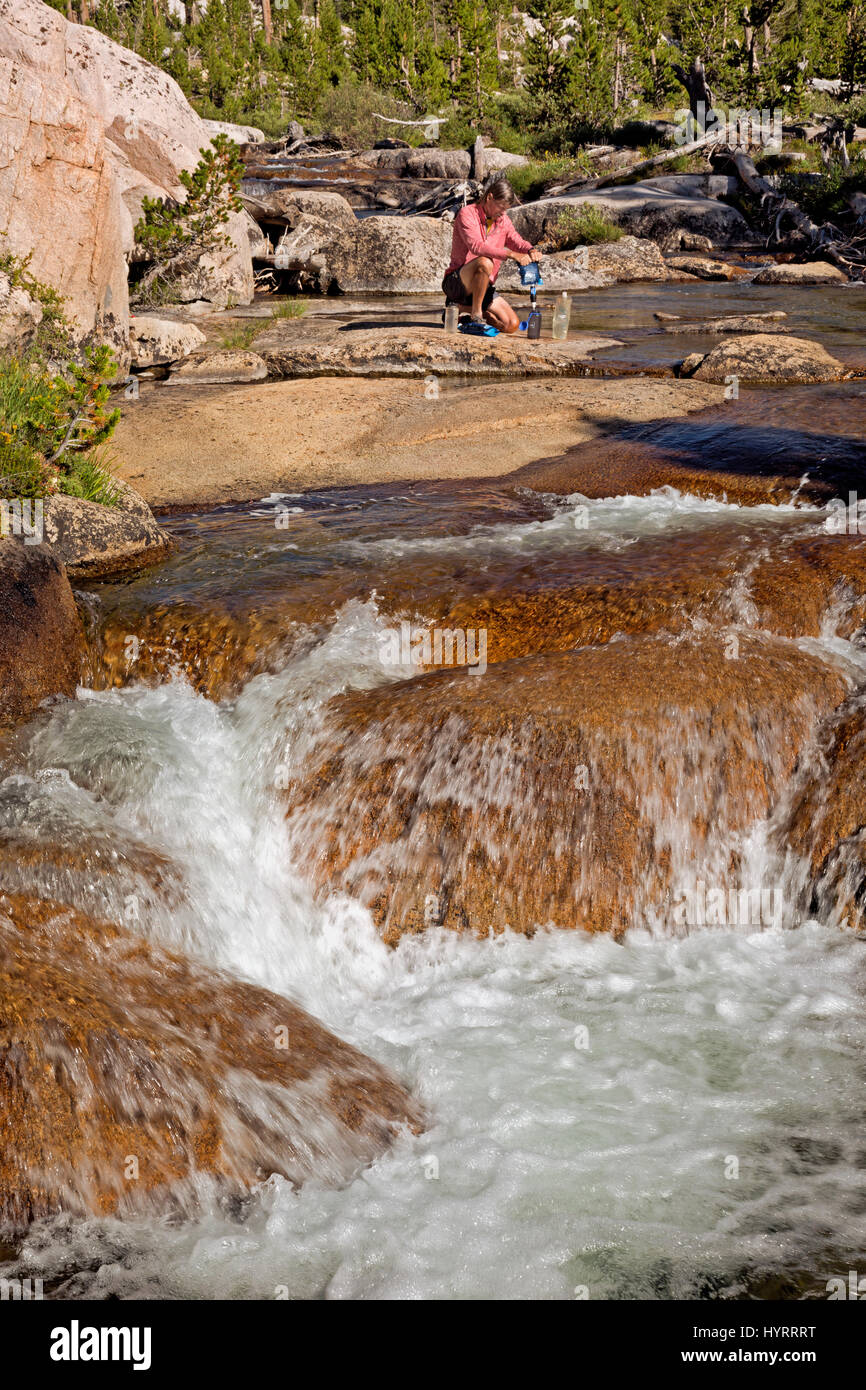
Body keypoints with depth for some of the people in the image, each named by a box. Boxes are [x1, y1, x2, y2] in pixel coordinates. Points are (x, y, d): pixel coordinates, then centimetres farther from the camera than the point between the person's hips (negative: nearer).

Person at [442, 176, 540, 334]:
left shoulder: (503, 220, 8)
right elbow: (476, 246, -28)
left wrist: (530, 250, -16)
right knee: (485, 262, -38)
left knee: (512, 325, -6)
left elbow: (517, 241, 10)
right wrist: (510, 254, -38)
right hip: (456, 283, -8)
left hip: (484, 288, 8)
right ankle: (477, 316, -23)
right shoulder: (468, 213, -14)